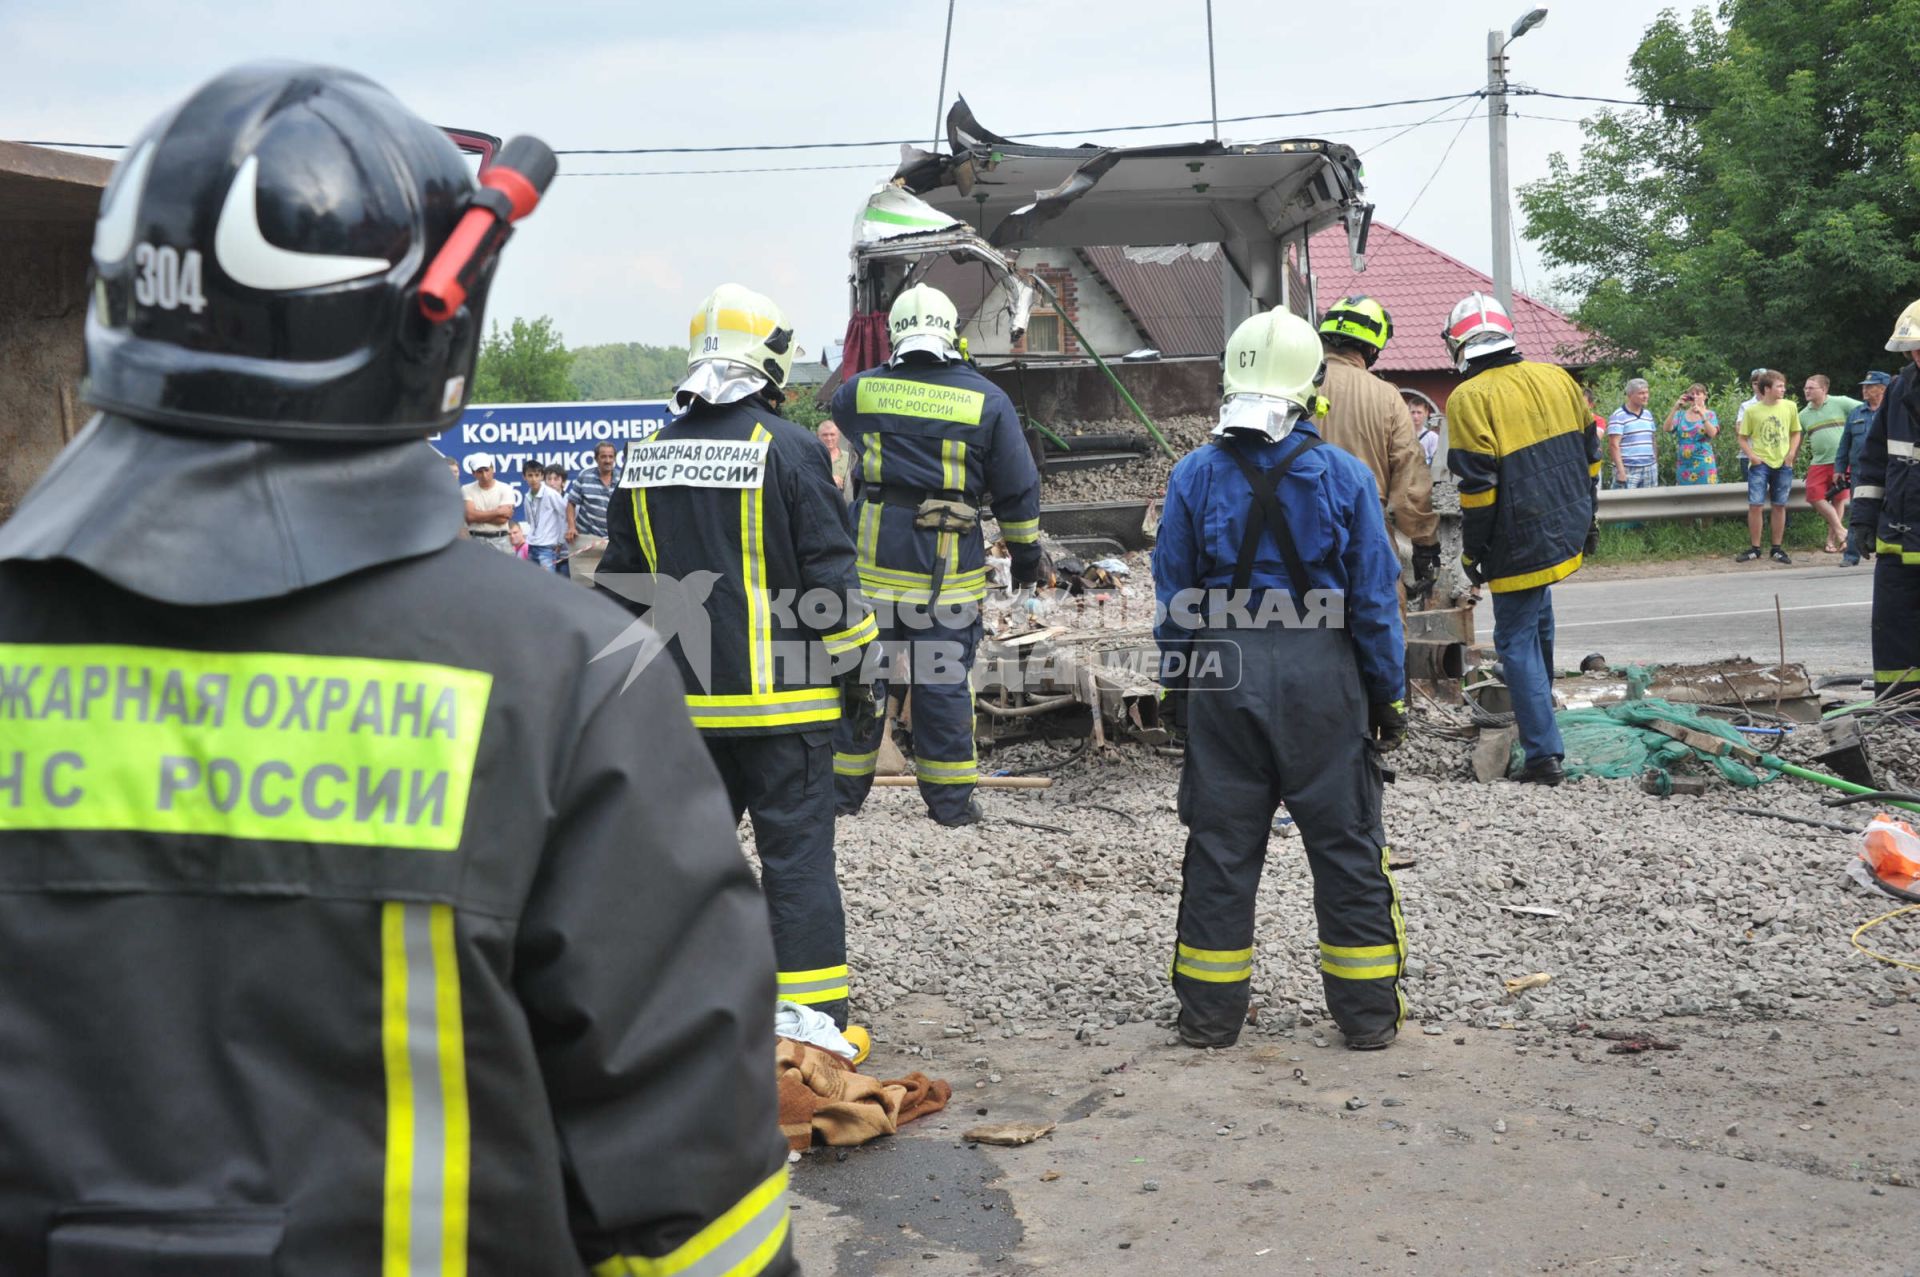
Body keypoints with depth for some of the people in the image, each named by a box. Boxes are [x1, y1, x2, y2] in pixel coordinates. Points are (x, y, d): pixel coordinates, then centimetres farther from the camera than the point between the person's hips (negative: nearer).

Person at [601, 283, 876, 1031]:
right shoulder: (788, 449, -8)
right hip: (781, 694, -5)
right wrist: (853, 665, 1)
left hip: (683, 700, 5)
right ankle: (812, 1014, 2)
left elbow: (621, 587, 13)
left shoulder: (646, 458, 8)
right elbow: (829, 572, -8)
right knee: (796, 850, 0)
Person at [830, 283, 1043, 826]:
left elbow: (840, 411, 28)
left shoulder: (860, 391, 2)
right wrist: (1025, 552, 14)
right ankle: (950, 798, 11)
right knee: (945, 680, 6)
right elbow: (1017, 489, 2)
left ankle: (843, 787, 18)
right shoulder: (987, 400, -2)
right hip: (950, 566, -1)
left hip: (873, 557, 1)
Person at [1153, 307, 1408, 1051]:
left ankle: (1210, 1015, 17)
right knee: (1345, 843, 9)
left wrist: (1178, 682, 13)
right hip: (1322, 676, -1)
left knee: (1220, 844, 10)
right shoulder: (1345, 477, -5)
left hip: (1221, 675, 1)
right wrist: (1388, 694, 7)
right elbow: (1374, 598, -2)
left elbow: (1173, 594, 3)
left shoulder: (1194, 475, -2)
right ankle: (1368, 1011, 17)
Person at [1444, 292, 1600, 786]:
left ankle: (1544, 754, -2)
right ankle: (1537, 701, 45)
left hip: (1520, 543, -7)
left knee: (1517, 640, 1)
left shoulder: (1469, 398, -15)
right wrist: (1588, 518, 24)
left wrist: (1472, 550, -8)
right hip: (1568, 532, 7)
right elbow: (1589, 456, 13)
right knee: (1536, 614, 29)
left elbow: (1478, 486, -18)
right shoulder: (1556, 379, 6)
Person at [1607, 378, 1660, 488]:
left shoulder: (1648, 414, 16)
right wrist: (1621, 471, -18)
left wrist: (1656, 464, 15)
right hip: (1628, 470, -7)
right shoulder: (1618, 416, -7)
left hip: (1649, 470, 7)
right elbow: (1614, 445, -12)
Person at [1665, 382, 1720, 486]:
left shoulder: (1709, 414, 5)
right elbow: (1667, 428, -5)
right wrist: (1675, 409, -14)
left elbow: (1712, 433, -12)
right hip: (1683, 464, 2)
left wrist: (1702, 414, -20)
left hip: (1703, 463, -2)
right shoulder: (1681, 414, 10)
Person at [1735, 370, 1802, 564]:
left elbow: (1795, 433, 13)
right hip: (1760, 464, -2)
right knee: (1755, 505, -7)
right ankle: (1754, 548, 4)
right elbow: (1743, 438, 4)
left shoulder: (1790, 407, 3)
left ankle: (1777, 548, 15)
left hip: (1782, 464, 2)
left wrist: (1791, 454, -1)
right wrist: (1751, 455, -11)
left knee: (1779, 506, 6)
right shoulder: (1752, 411, -3)